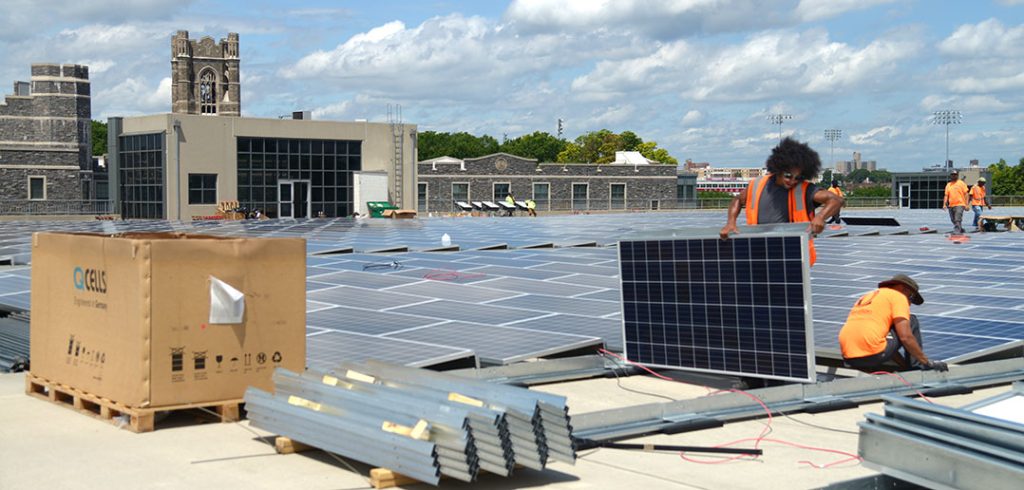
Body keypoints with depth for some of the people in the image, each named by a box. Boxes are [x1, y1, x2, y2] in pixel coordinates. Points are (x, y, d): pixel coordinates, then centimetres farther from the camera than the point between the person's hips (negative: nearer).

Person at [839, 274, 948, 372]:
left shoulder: (867, 296, 30)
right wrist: (926, 362, 4)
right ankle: (917, 367, 13)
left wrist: (906, 366, 33)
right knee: (911, 321, 13)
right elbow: (905, 337, -6)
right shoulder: (898, 296, 7)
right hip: (872, 355, -8)